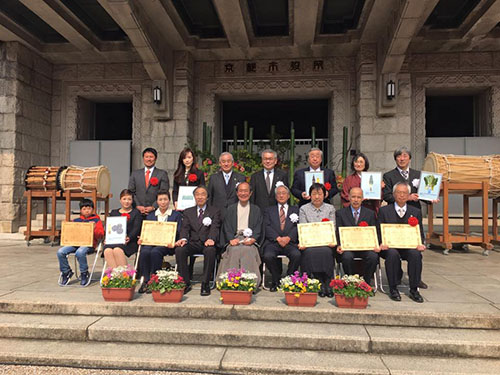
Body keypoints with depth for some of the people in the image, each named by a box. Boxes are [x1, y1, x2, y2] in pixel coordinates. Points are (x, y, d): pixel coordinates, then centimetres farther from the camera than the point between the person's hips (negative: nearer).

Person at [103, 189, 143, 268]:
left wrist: (129, 238, -17)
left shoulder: (136, 213, 17)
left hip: (129, 242, -3)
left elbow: (136, 228, 2)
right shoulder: (113, 213, 29)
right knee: (107, 251, -32)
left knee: (117, 250, -35)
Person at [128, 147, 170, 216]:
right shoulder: (135, 173, 13)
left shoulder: (162, 174, 4)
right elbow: (131, 192, 9)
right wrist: (138, 206, -4)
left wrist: (153, 207, -11)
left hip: (155, 211, -2)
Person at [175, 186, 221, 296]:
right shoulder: (188, 212, 18)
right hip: (193, 243, 2)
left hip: (207, 243, -2)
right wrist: (183, 239, -19)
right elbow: (185, 228, 4)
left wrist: (211, 239, -27)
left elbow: (215, 227, -5)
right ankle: (185, 283, -15)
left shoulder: (215, 211, 11)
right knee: (179, 250, -27)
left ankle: (205, 284, -23)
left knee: (210, 251, -36)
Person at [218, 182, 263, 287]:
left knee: (248, 250, -33)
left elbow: (258, 227, 8)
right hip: (234, 239, 1)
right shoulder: (230, 209, 20)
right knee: (235, 250, -32)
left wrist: (252, 239, -11)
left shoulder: (256, 209, 19)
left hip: (250, 240, 0)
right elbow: (227, 227, 10)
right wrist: (231, 239, -10)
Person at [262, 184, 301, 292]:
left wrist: (289, 237, -13)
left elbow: (298, 227, 5)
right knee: (268, 256, -31)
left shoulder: (295, 210, 19)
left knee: (297, 255, -31)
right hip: (273, 242, 0)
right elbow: (267, 227, 4)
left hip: (290, 242, 0)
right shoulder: (269, 210, 20)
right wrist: (278, 238, -12)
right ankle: (276, 281, -4)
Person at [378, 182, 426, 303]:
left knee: (416, 254, -31)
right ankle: (393, 289, -19)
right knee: (392, 254, -34)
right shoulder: (384, 211, 10)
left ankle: (414, 290, -16)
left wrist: (420, 244, -11)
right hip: (390, 246, -1)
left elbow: (420, 233, 12)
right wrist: (382, 243, -16)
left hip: (409, 247, 2)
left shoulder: (416, 212, 15)